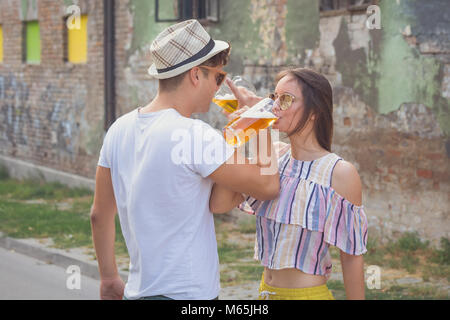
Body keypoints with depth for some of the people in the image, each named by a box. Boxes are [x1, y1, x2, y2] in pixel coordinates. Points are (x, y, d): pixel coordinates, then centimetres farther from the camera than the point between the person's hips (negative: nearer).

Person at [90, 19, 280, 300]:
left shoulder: (119, 130, 4)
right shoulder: (195, 136, -19)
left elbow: (100, 215, 13)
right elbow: (268, 186, -14)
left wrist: (109, 278, 24)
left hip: (137, 291, 8)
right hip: (188, 293, -8)